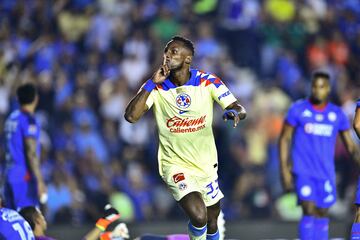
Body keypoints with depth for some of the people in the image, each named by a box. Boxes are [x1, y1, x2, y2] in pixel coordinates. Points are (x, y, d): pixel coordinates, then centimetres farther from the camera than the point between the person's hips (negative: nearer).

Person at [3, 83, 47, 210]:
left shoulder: (11, 118, 15)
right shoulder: (29, 120, -11)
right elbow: (31, 153, -16)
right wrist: (40, 181, -16)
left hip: (10, 174, 9)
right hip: (24, 176, -8)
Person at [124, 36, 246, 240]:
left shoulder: (208, 82, -7)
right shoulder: (156, 87, -10)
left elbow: (240, 109, -9)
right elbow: (131, 116, -23)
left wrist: (235, 112, -33)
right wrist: (152, 84, -28)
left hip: (207, 164, 3)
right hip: (176, 165, -3)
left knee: (212, 224, 16)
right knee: (198, 216, -25)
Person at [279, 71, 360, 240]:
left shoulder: (337, 114, 5)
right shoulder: (298, 109, -1)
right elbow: (285, 139, 2)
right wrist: (284, 170, -5)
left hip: (326, 174, 3)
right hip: (303, 172, -3)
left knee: (322, 215, 6)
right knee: (309, 212, -16)